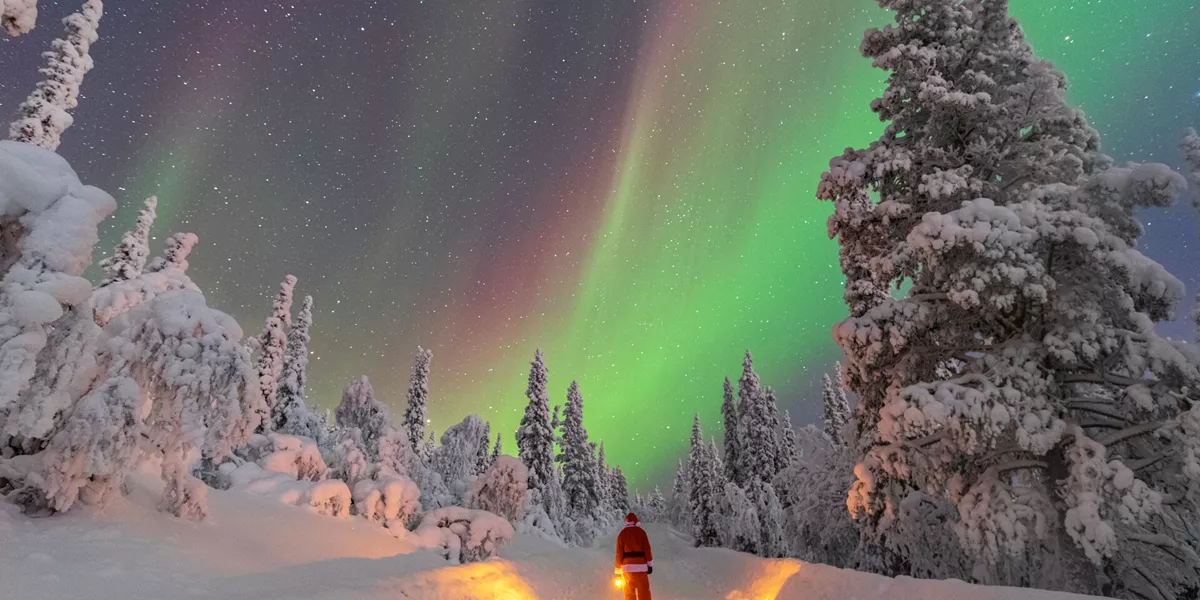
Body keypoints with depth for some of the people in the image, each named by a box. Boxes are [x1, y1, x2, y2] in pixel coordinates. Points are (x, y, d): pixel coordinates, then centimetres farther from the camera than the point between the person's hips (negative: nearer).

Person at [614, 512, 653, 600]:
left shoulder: (622, 533, 4)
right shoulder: (641, 532, 2)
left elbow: (619, 552, 3)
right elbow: (647, 549, -3)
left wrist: (618, 571, 6)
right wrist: (650, 564, -1)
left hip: (627, 566, 1)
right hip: (641, 565, -1)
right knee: (644, 592, 6)